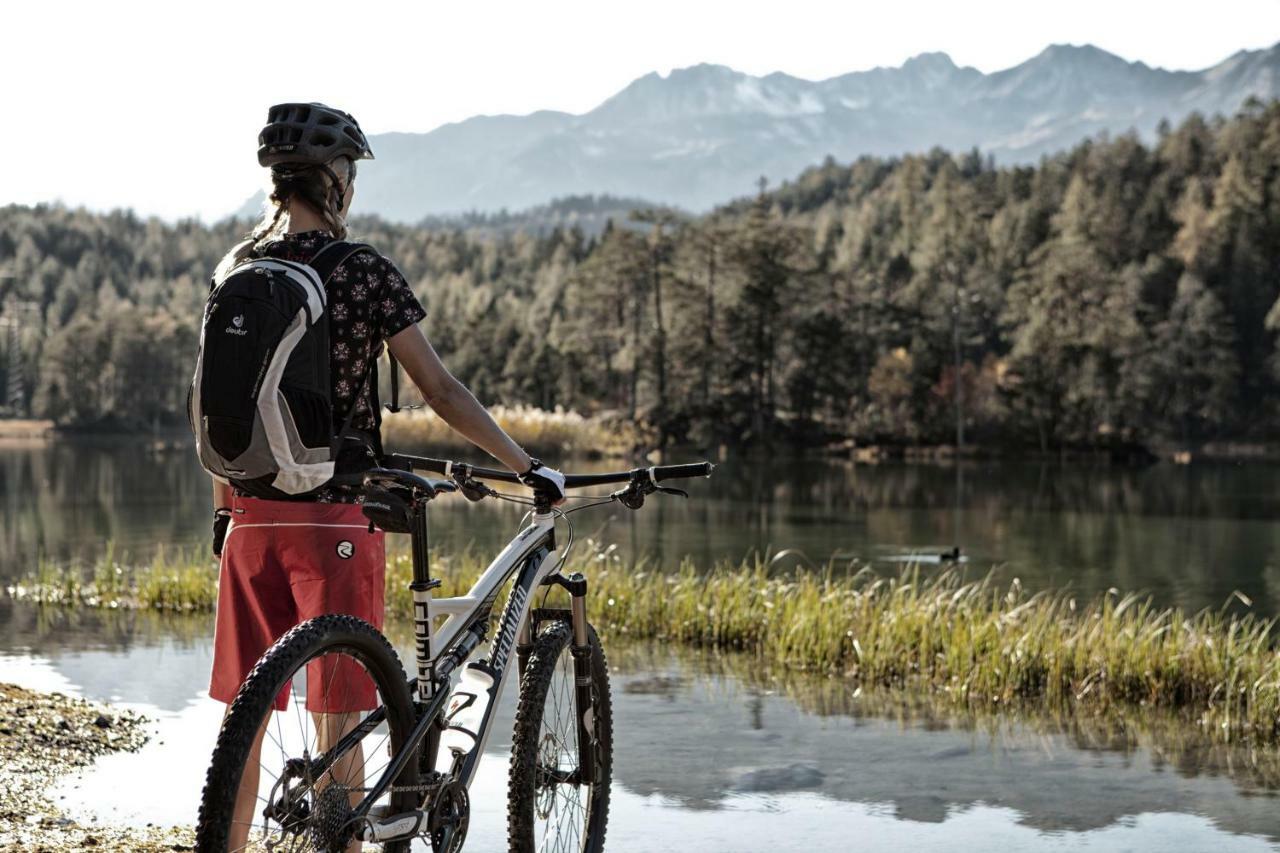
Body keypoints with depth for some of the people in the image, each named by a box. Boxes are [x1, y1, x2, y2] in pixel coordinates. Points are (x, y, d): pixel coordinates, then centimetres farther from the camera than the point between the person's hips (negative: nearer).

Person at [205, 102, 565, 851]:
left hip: (253, 518, 5)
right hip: (334, 517, -5)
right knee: (338, 717, 1)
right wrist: (528, 466, -1)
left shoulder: (236, 271, 8)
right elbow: (440, 390, -9)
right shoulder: (363, 270, -8)